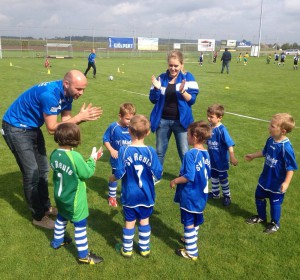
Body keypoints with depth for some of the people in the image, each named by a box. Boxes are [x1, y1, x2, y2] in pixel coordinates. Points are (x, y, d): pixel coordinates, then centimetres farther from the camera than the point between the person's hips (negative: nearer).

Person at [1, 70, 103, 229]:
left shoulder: (67, 94, -7)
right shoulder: (50, 94, -34)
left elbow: (65, 120, -4)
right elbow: (52, 128, -30)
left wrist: (83, 118, -22)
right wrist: (79, 117, -30)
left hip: (33, 128, 9)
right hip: (16, 128, -9)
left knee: (43, 169, 15)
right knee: (32, 173, -5)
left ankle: (45, 207, 31)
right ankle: (38, 216, 10)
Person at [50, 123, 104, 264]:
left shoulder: (54, 154, -7)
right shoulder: (75, 156, -29)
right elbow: (87, 173, -19)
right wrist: (92, 159, -4)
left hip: (60, 196, 7)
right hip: (74, 199, -7)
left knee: (61, 218, 30)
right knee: (80, 225, 6)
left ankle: (57, 241, 51)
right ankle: (84, 255, 18)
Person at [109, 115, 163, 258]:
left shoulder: (124, 150, -17)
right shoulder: (150, 151, -15)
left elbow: (119, 173, -15)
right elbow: (158, 174, -12)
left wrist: (112, 178, 7)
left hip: (129, 195, 0)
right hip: (146, 194, 1)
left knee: (129, 222, 14)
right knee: (144, 220, 17)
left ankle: (127, 249, 30)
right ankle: (144, 248, 31)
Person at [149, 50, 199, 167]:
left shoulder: (188, 77, -3)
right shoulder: (161, 78, 2)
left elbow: (192, 99, -8)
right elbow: (153, 99, 3)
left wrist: (183, 91, -25)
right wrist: (156, 88, -15)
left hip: (180, 121, -2)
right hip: (162, 120, 2)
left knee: (184, 153, 3)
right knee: (159, 152, 13)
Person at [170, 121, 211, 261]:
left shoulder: (190, 154, -24)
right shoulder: (206, 154, 1)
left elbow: (189, 176, -26)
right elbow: (207, 174, 9)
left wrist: (175, 181, -13)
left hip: (189, 195, -8)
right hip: (201, 194, 8)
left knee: (188, 222, 6)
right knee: (195, 220, 24)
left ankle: (191, 252, 16)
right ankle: (191, 238, 44)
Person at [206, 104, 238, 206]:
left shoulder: (222, 129, -24)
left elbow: (230, 144, -24)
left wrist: (232, 157, -26)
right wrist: (207, 154, 18)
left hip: (221, 160, -6)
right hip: (212, 159, 6)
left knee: (223, 178, 9)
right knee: (213, 176, 20)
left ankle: (227, 195, 26)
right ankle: (215, 193, 38)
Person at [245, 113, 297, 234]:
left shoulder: (286, 147, -31)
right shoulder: (270, 140, -8)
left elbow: (291, 167, -25)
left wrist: (286, 182, -31)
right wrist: (253, 156, 24)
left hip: (277, 182, -7)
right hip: (265, 178, 7)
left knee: (275, 203, 13)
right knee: (259, 197, 23)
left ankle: (275, 223, 37)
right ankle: (261, 217, 47)